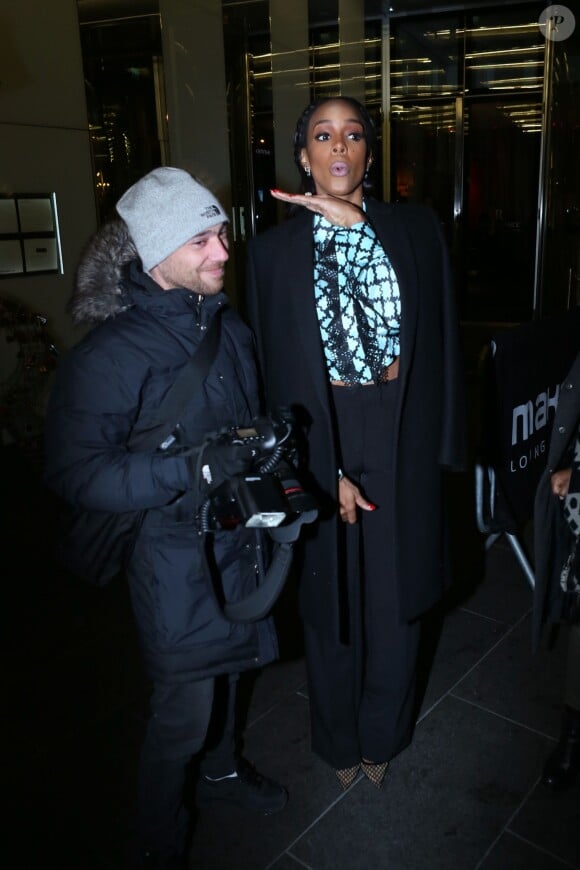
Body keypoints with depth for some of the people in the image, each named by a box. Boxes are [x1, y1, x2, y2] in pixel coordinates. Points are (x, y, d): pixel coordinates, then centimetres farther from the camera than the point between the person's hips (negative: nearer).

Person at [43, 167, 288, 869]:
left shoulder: (228, 324, 2)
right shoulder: (109, 354, -21)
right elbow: (73, 473, -24)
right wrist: (194, 468, -31)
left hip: (238, 534, 7)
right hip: (174, 553, -6)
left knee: (226, 661, 24)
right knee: (185, 704, 6)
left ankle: (221, 766, 54)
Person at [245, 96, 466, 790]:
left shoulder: (417, 229, 2)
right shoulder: (275, 248, -2)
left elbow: (438, 340, -8)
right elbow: (280, 372, -5)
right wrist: (326, 471, -10)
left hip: (404, 439, 2)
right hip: (324, 440, -1)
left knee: (396, 597, 16)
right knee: (333, 603, 14)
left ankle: (382, 735, 44)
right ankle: (339, 741, 43)